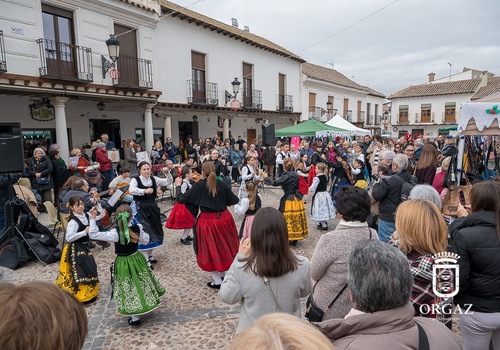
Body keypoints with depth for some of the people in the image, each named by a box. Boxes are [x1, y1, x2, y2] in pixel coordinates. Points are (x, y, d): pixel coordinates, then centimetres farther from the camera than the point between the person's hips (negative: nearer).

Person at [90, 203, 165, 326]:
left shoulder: (115, 233, -25)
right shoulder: (137, 228, -14)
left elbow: (93, 234, -22)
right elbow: (146, 240, 4)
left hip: (123, 264, -4)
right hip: (137, 259, 4)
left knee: (129, 289, 10)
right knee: (140, 284, 24)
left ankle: (135, 318, 21)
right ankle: (144, 308, 42)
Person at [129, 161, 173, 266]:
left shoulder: (154, 179, 3)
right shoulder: (135, 180, -10)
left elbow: (169, 182, 2)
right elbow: (131, 190, -29)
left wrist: (167, 173, -16)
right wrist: (144, 191, -42)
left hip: (152, 208, 5)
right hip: (140, 209, -5)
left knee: (154, 230, 12)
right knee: (143, 232, -7)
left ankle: (150, 254, 31)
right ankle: (145, 259, 1)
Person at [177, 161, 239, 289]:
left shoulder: (199, 185, -8)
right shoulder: (222, 184, -2)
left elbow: (183, 199, -1)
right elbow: (234, 200, 5)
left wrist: (179, 197, 22)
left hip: (207, 221, -3)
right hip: (224, 218, 4)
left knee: (209, 250, 10)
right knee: (224, 247, 21)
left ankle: (218, 281, 13)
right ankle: (223, 273, 35)